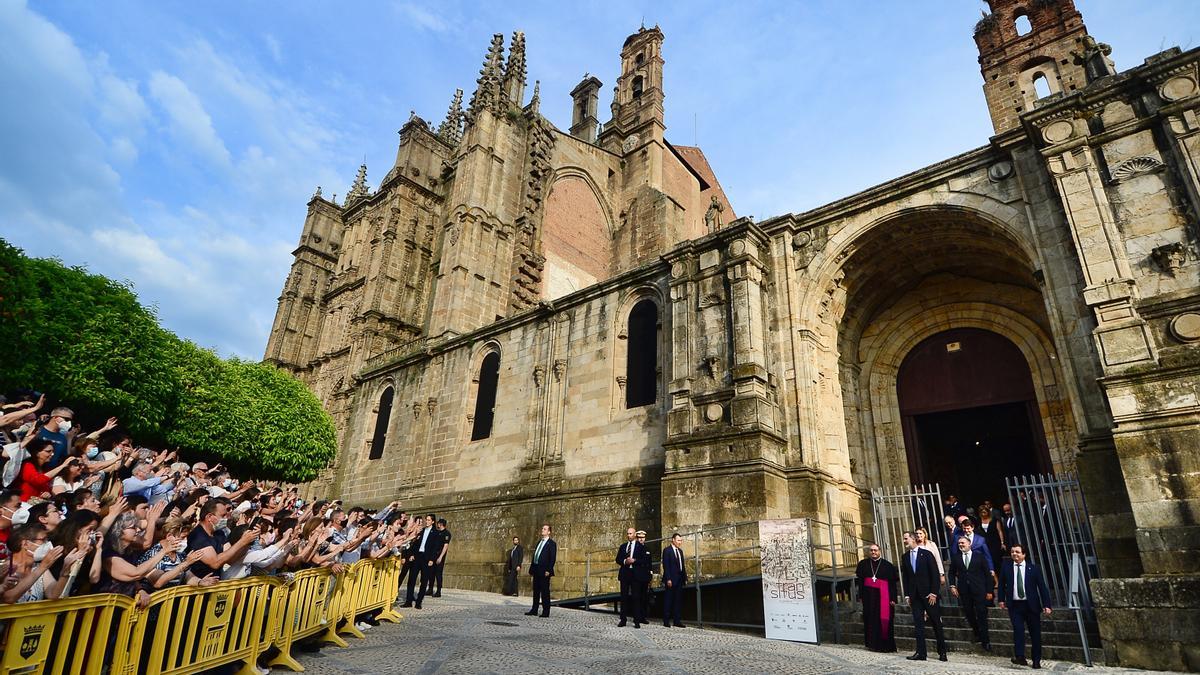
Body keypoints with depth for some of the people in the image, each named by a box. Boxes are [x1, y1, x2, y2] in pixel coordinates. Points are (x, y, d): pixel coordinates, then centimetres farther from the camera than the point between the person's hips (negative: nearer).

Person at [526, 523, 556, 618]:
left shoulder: (551, 543, -5)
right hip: (536, 570, 8)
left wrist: (548, 570, -20)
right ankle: (534, 610, 21)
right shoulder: (539, 543, 18)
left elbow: (552, 558, -12)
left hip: (544, 571, -8)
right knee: (536, 590, 13)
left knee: (545, 591, -2)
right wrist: (531, 569, 15)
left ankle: (546, 612, 4)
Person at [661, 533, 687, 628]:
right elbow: (666, 566, -11)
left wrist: (685, 578, 10)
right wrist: (668, 579, -18)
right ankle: (666, 621, 5)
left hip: (679, 580, 7)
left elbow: (683, 565, 17)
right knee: (668, 601, -1)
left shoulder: (680, 551, 17)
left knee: (678, 601, 7)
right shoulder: (667, 550, -5)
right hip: (671, 580, -7)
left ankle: (677, 621, 11)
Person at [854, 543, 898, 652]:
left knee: (884, 620, -4)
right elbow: (859, 581, 9)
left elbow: (893, 583, 1)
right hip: (869, 596, 2)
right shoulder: (863, 564, 8)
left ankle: (886, 645, 5)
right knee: (871, 619, 3)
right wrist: (860, 596, 4)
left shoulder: (887, 565, 2)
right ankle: (873, 644, 10)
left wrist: (893, 598, -6)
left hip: (883, 595, -2)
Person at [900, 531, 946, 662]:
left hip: (929, 594, -4)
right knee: (918, 624, 2)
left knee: (936, 623, 5)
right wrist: (907, 595, 5)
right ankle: (921, 652, 4)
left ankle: (942, 652, 18)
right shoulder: (905, 556, 8)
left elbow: (935, 574, -8)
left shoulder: (926, 554, -6)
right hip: (915, 595, 4)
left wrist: (934, 593, -12)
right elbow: (905, 577, 10)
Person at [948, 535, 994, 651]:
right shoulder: (955, 557, 7)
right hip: (964, 591, 3)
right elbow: (952, 573, 13)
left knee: (981, 614, -2)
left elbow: (987, 574, 2)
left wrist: (989, 591, -2)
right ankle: (977, 633, 27)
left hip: (979, 590, -3)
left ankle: (985, 640, 7)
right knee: (968, 613, 6)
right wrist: (952, 585, 1)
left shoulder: (979, 557, 1)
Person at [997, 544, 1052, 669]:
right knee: (1018, 630, -13)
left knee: (1035, 633, 6)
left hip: (1031, 605, 0)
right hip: (1014, 605, 0)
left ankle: (1036, 661, 18)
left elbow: (1042, 587, 0)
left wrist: (1046, 605, -6)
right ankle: (1020, 657, -15)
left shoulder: (1033, 568, -1)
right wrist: (1002, 599, 10)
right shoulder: (1006, 567, 4)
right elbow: (1002, 584, 13)